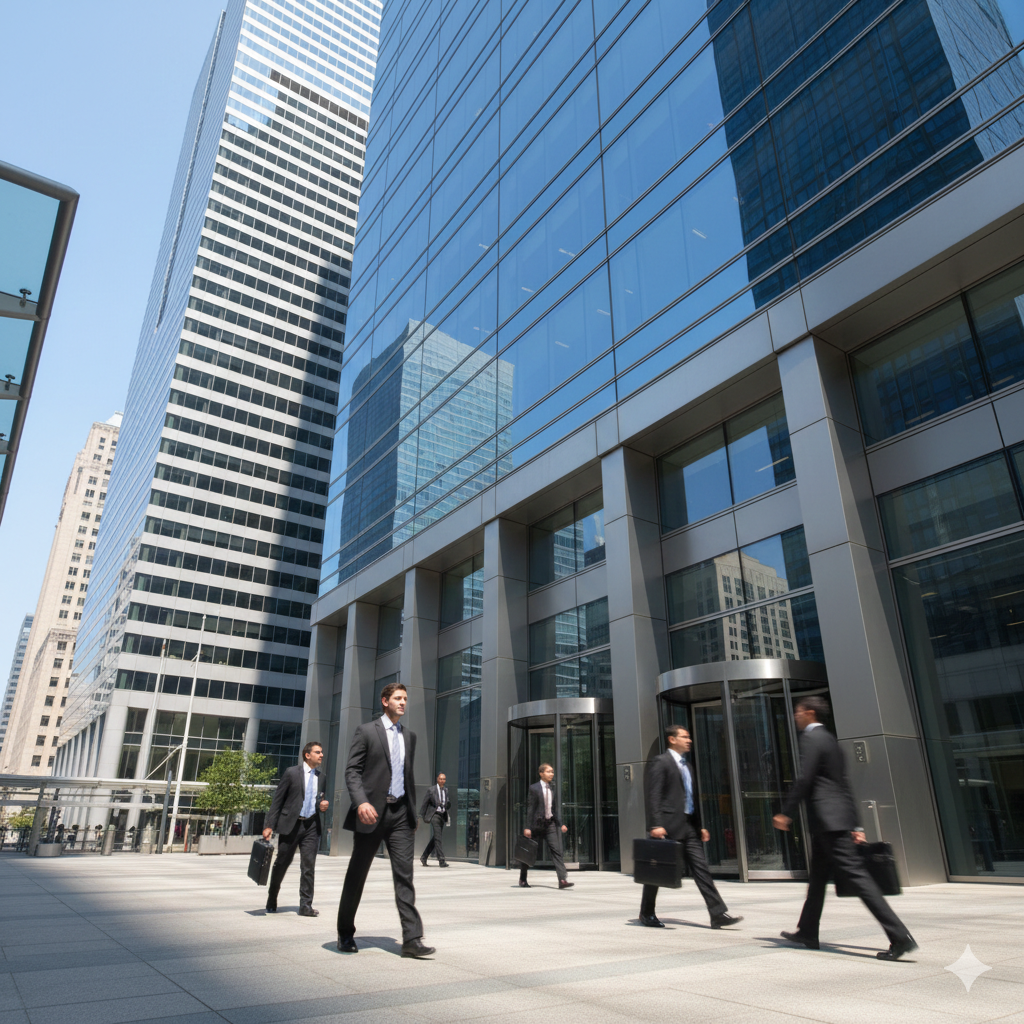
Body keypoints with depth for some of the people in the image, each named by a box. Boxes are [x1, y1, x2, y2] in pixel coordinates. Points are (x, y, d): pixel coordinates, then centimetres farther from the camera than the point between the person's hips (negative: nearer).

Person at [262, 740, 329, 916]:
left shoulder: (321, 776, 9)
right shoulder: (291, 772, -4)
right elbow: (277, 800, -4)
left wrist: (323, 804, -3)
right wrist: (269, 826, -8)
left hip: (311, 825, 3)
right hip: (290, 824, -3)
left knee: (309, 866, -2)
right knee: (281, 864, 10)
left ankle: (306, 906, 4)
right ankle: (271, 902, 31)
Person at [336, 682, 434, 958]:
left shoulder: (410, 736, 15)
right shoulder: (366, 731, -2)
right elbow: (352, 770, -9)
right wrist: (361, 802, -24)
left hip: (400, 813, 4)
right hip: (372, 812, -4)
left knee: (405, 875, -3)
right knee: (357, 875, 8)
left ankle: (412, 939, -3)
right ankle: (345, 933, 26)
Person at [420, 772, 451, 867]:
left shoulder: (447, 790, 6)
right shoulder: (431, 790, -6)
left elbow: (449, 803, 13)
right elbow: (425, 803, 0)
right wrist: (423, 816, 3)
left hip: (443, 815, 5)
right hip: (434, 815, -5)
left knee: (435, 838, 12)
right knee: (438, 837, -12)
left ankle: (424, 858, 26)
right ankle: (441, 861, -11)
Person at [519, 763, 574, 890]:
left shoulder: (553, 789, 9)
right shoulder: (534, 788, -8)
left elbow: (556, 808, 14)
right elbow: (529, 808, -9)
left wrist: (561, 823, 6)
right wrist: (527, 827, -13)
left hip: (550, 823, 4)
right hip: (537, 824, -4)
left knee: (556, 850, -8)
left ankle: (562, 879, -12)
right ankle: (522, 879, 26)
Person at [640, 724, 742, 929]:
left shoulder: (686, 765, 19)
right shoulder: (660, 762, -8)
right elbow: (653, 795, -14)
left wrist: (700, 825, 18)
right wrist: (656, 825, -21)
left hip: (689, 826, 8)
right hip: (668, 826, -8)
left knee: (701, 868, 1)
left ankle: (718, 914, 1)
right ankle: (646, 914, 19)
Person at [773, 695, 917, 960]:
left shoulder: (811, 738, -11)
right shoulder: (828, 739, 18)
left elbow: (804, 780, -18)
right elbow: (844, 784, 18)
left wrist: (786, 813, -12)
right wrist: (854, 824, 19)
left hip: (828, 819, -10)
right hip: (832, 820, 10)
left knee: (855, 874, -9)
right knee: (817, 877, 16)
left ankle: (900, 936, -9)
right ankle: (807, 932, 26)